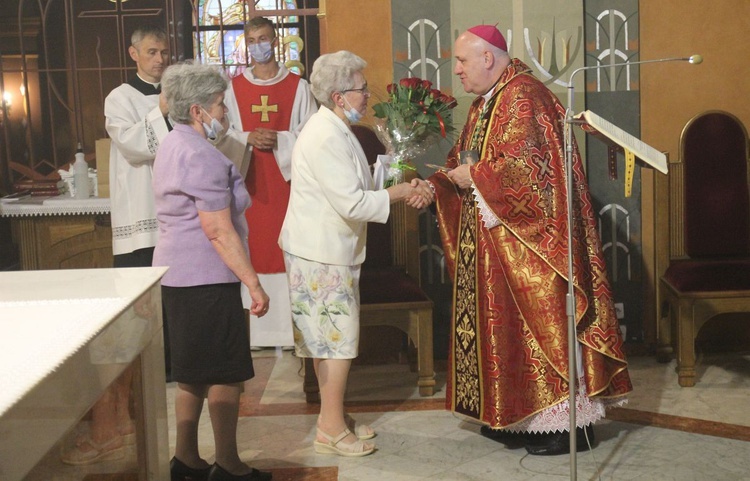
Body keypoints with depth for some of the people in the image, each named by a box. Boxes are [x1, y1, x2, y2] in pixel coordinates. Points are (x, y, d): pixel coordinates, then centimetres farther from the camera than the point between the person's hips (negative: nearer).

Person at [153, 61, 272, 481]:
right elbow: (219, 231, -21)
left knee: (195, 373, 16)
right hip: (206, 278, -10)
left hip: (179, 274, 10)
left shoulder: (175, 145, 14)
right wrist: (254, 283, -18)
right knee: (226, 375, -1)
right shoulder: (200, 155, -18)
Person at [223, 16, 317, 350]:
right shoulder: (234, 88, 8)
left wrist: (279, 140, -14)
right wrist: (247, 139, -12)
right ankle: (254, 330, 6)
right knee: (252, 247, 0)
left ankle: (290, 330, 4)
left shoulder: (297, 86, 4)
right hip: (249, 181, 1)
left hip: (285, 178, -1)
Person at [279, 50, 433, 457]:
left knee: (330, 339, 15)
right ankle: (331, 430, 6)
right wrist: (400, 193, -13)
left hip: (330, 250, 10)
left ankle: (334, 419, 24)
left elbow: (355, 192, 13)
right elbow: (353, 204, -25)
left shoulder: (336, 130, 12)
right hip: (320, 253, -10)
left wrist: (406, 191, 0)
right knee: (337, 337, -3)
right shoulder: (325, 138, -22)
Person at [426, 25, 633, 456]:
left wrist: (473, 177, -13)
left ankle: (566, 421, 6)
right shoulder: (484, 105, 15)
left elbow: (523, 166, -26)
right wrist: (437, 184, 1)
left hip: (528, 244, -10)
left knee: (540, 322, -4)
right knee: (505, 322, 12)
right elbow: (466, 162, 18)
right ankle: (516, 416, 21)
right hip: (494, 246, 10)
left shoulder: (523, 97, -15)